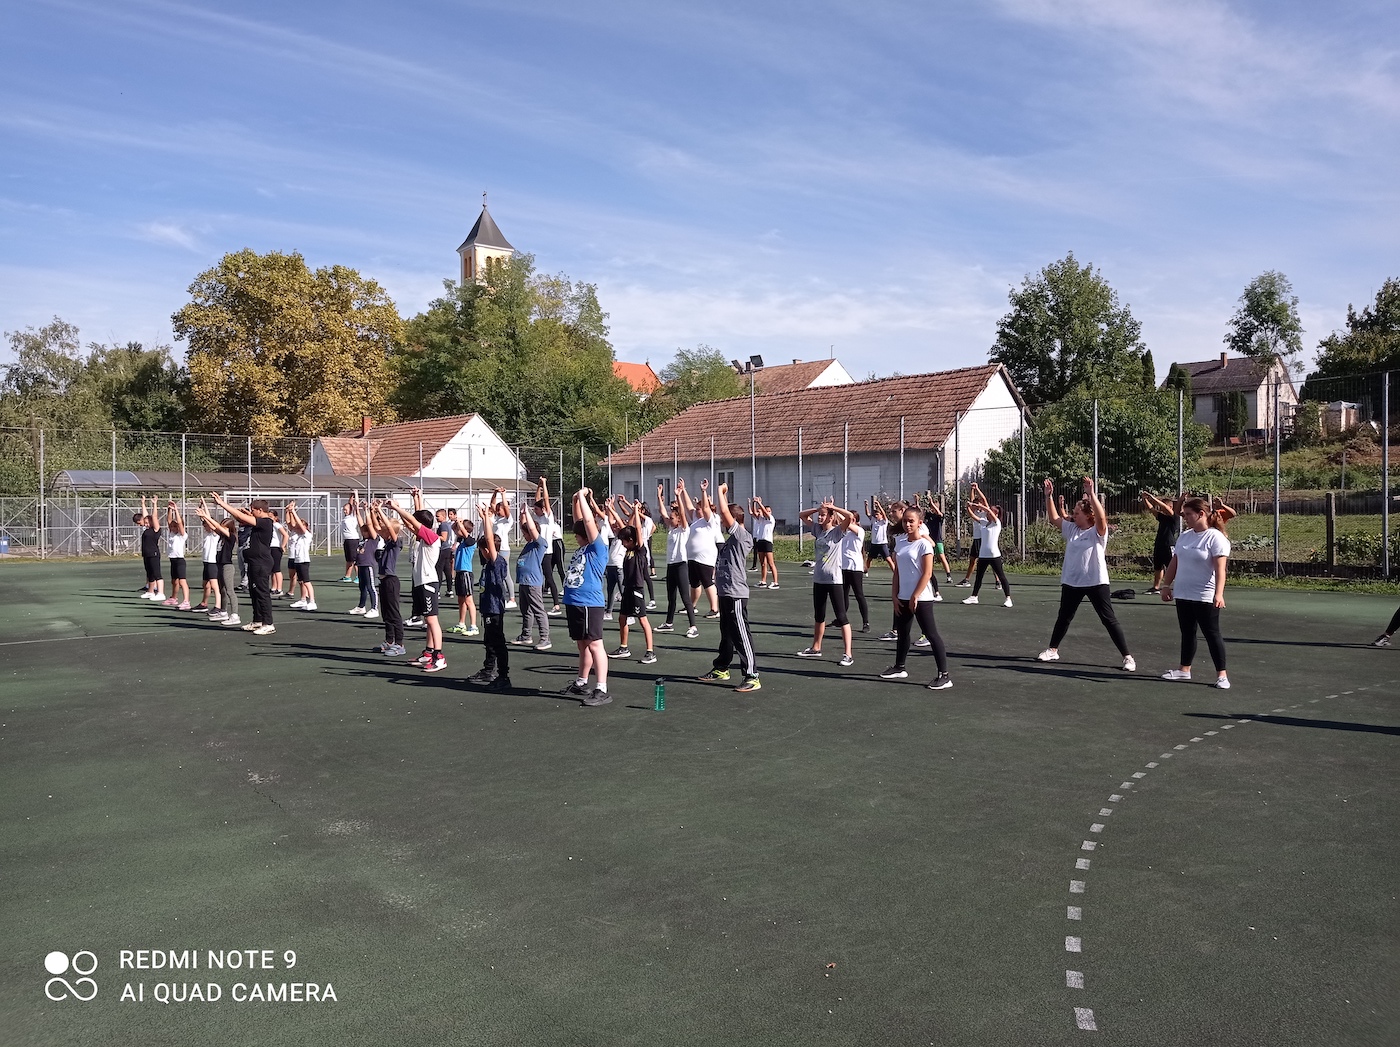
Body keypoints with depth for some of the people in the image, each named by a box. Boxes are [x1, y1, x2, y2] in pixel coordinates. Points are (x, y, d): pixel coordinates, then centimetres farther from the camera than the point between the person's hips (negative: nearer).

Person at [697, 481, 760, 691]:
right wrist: (724, 493, 23)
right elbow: (724, 513, 28)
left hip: (736, 593, -10)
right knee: (726, 633, 21)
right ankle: (721, 668, 34)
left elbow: (724, 511, -19)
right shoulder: (733, 537, 13)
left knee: (741, 635, -9)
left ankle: (752, 677, -7)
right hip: (726, 592, 10)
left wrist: (721, 490, -7)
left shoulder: (742, 536, -13)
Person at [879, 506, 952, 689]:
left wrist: (915, 597, -17)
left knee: (931, 634, -5)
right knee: (902, 632, 19)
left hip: (921, 598, -7)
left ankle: (944, 675, -3)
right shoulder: (900, 543, 9)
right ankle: (900, 667, 35)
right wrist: (895, 595, 5)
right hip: (903, 598, 8)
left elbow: (927, 574, -15)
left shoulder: (924, 544, -11)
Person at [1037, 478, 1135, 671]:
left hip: (1096, 582, -6)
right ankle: (1052, 650, 31)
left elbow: (1101, 517, -31)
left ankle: (1127, 657, 3)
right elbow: (1053, 518, 7)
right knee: (1064, 617, 17)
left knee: (1109, 619, -2)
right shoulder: (1071, 528, 6)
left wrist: (1092, 494, -38)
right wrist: (1049, 496, -3)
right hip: (1071, 582, 6)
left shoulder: (1098, 531, -11)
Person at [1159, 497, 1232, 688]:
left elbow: (1220, 569, -20)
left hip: (1205, 598, -7)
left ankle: (1222, 674, 6)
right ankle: (1184, 669, 25)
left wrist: (1218, 593, -29)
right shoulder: (1185, 536, 9)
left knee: (1212, 634, -1)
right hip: (1182, 595, 7)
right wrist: (1166, 585, 15)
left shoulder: (1215, 537, -13)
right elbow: (1174, 562, 16)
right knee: (1187, 633, 15)